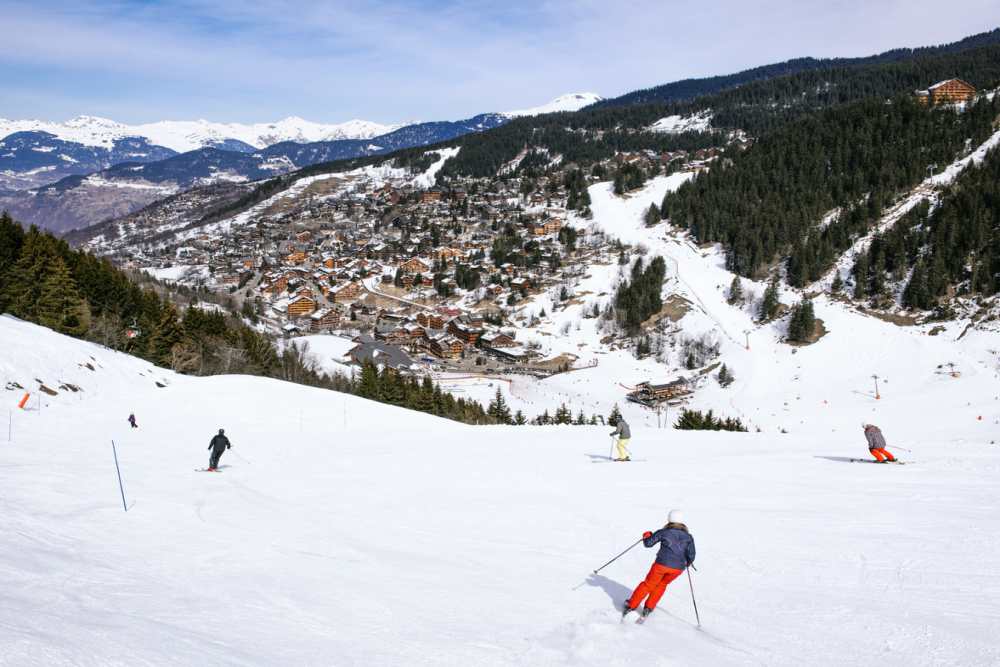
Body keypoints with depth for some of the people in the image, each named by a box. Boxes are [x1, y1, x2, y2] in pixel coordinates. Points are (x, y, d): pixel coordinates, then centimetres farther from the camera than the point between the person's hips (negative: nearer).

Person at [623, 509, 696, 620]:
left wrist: (646, 535, 24)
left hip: (662, 564, -2)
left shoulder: (663, 532, 2)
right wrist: (687, 563, 25)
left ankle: (631, 606, 18)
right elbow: (691, 556, 3)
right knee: (662, 584, 26)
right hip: (678, 567, 2)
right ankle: (648, 608, 24)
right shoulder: (688, 537, 7)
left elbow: (648, 543, 3)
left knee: (648, 584, 16)